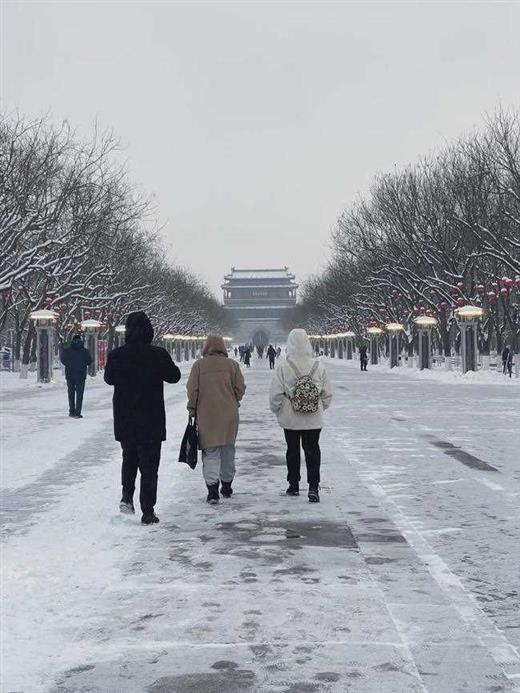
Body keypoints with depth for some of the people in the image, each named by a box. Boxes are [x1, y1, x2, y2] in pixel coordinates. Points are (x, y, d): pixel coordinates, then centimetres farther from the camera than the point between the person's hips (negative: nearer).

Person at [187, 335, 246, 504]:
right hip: (229, 416, 2)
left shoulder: (199, 365, -3)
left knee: (210, 452, 2)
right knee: (228, 451, 16)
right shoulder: (232, 364, 0)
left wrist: (192, 408, 10)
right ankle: (226, 486, 28)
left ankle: (212, 488, -11)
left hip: (206, 415, -2)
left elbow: (192, 389, -4)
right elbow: (240, 388, 0)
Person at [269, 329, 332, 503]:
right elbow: (327, 394, 1)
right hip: (314, 419, 1)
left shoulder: (283, 367, -14)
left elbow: (275, 394, -10)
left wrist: (276, 410, 8)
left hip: (290, 418, -1)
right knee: (312, 451, 7)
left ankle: (294, 485, 25)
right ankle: (313, 487, -2)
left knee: (293, 451, 14)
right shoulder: (318, 366, -7)